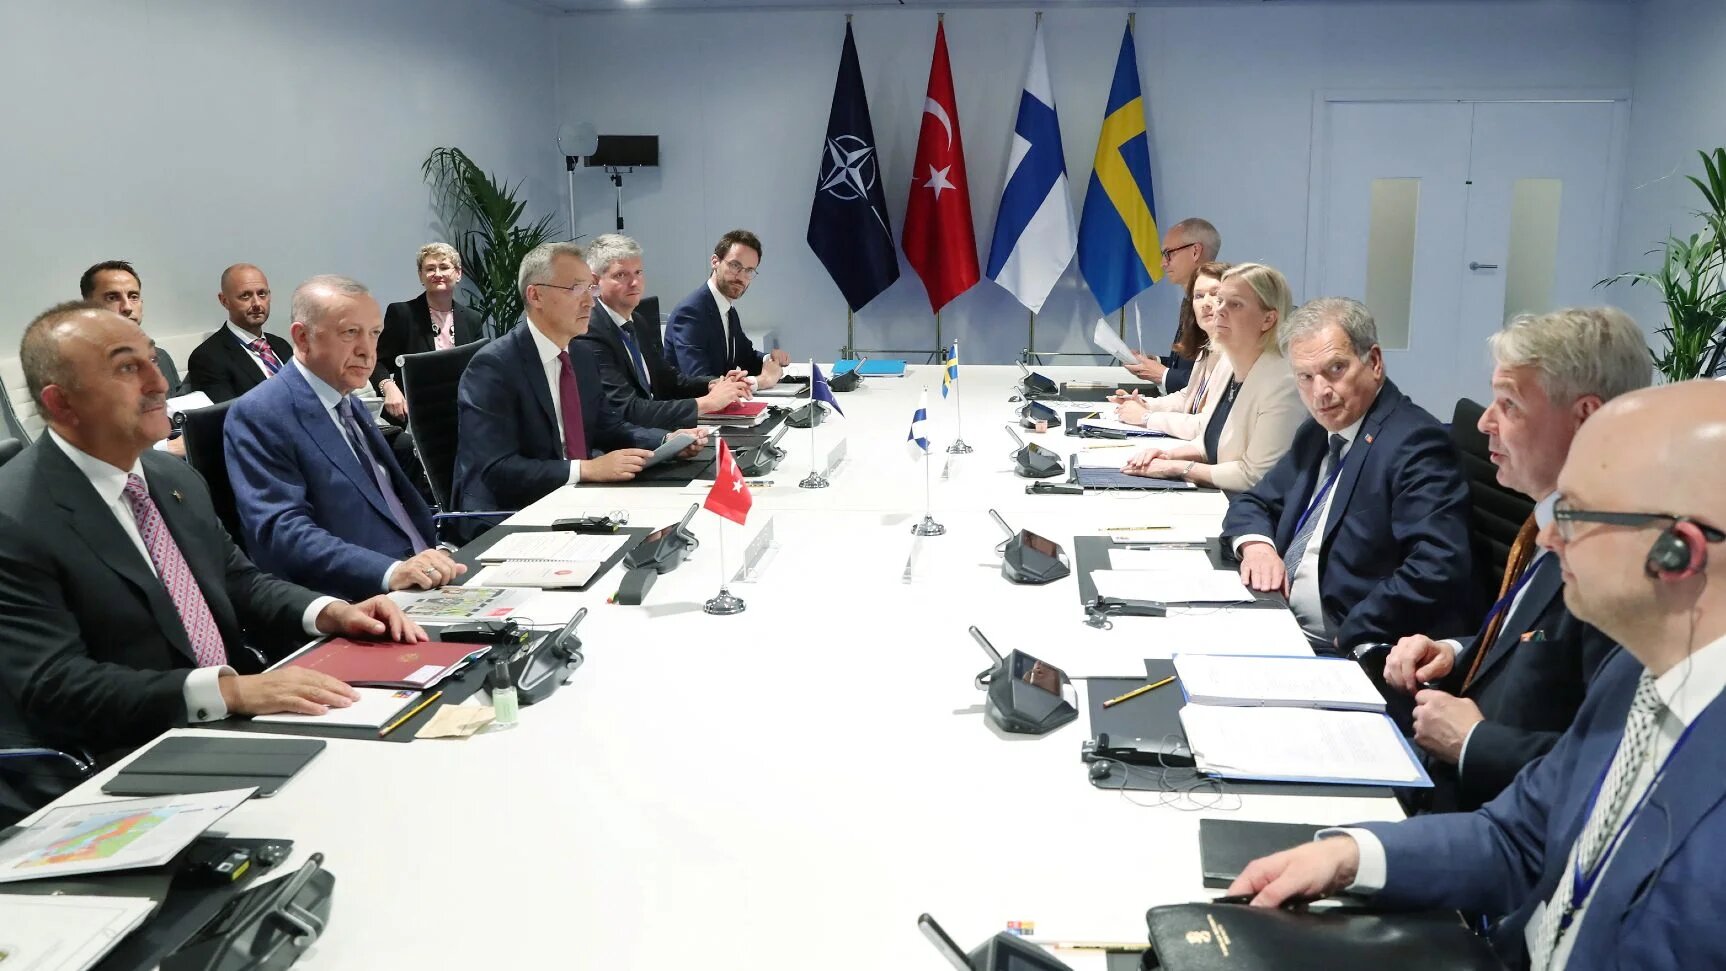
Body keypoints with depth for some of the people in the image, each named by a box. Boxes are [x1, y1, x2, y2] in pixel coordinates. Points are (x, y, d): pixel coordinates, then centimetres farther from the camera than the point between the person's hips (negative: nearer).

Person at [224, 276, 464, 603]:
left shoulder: (351, 404, 19)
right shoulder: (258, 417, -6)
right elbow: (282, 533, -17)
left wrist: (437, 553, 3)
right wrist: (391, 571, -30)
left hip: (426, 586, 8)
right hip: (360, 606, -8)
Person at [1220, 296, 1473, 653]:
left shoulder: (1414, 442, -15)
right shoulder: (1316, 433, 11)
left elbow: (1438, 570, -25)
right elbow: (1252, 504, 19)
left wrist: (1348, 638, -21)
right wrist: (1256, 544, -4)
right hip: (1282, 629, 8)